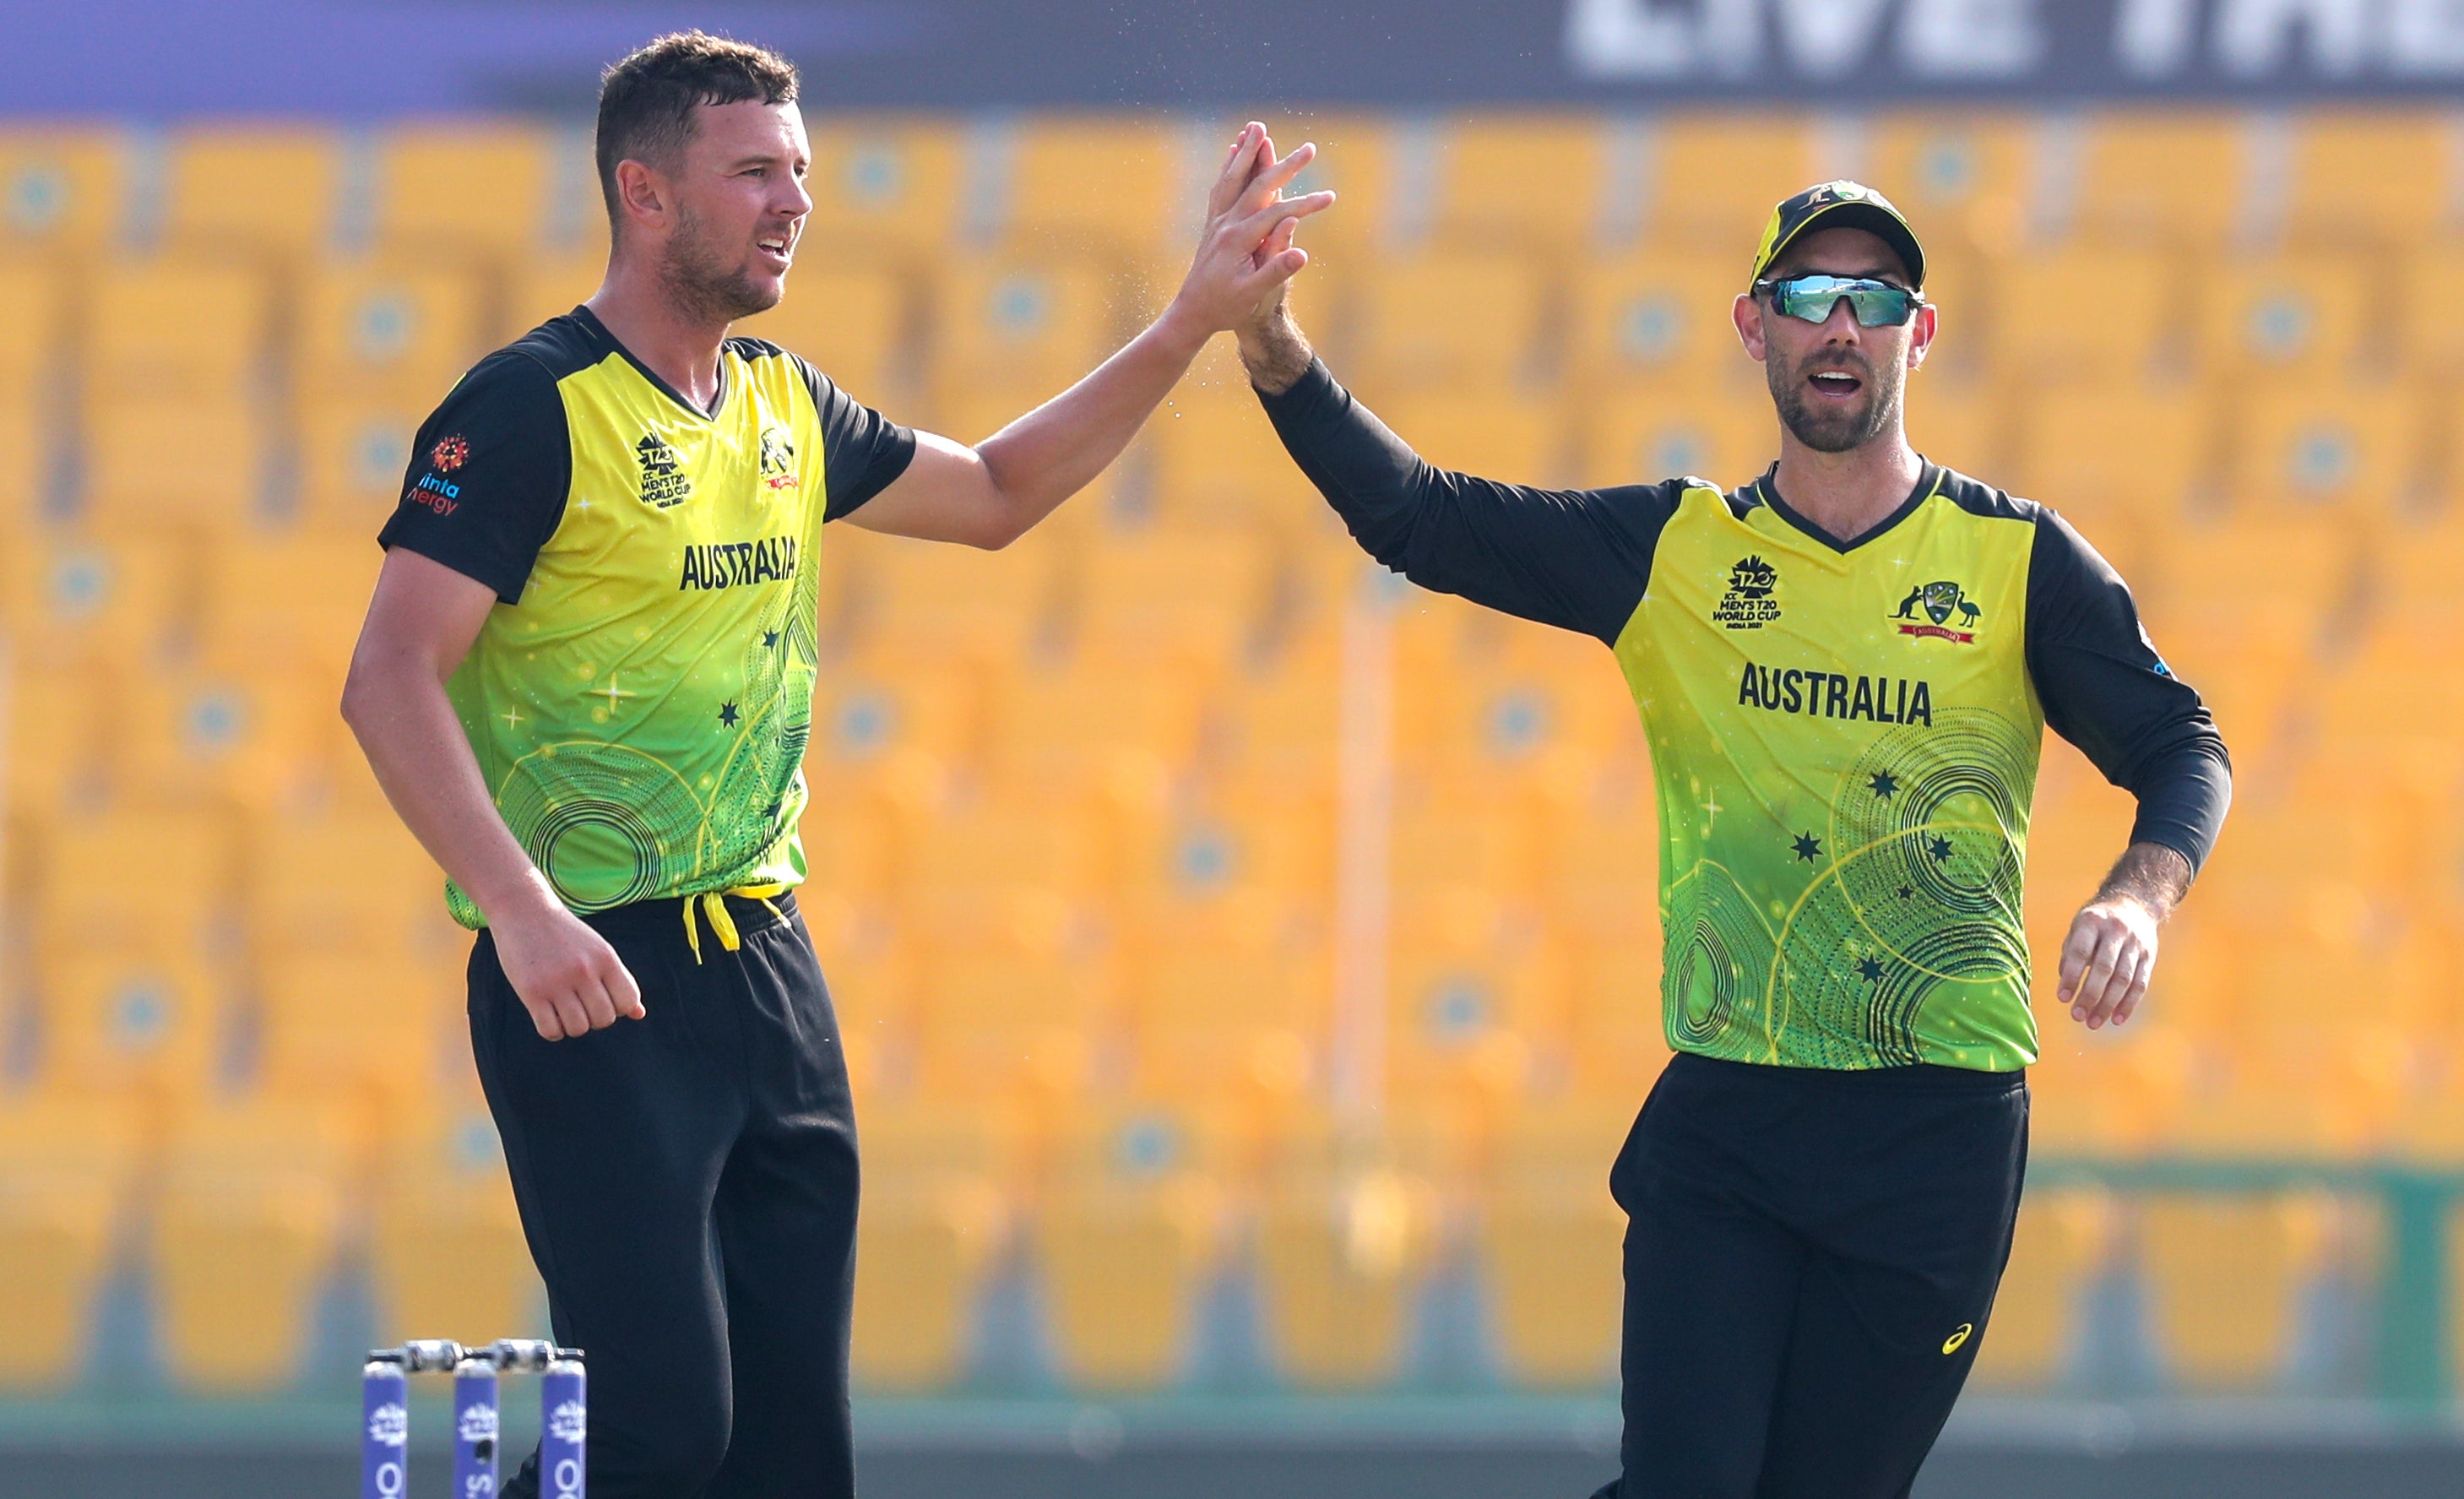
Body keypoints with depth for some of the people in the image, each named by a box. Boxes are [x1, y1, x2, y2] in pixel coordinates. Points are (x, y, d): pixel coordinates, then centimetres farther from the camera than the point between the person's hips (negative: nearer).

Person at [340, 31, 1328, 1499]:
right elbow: (392, 681, -16)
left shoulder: (780, 404, 13)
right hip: (597, 980, -8)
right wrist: (520, 908, -27)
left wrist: (1195, 324, 22)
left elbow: (993, 494, 29)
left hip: (767, 960, 8)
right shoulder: (533, 409, -10)